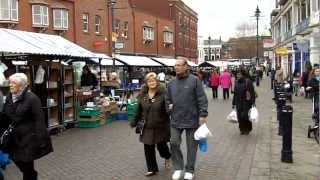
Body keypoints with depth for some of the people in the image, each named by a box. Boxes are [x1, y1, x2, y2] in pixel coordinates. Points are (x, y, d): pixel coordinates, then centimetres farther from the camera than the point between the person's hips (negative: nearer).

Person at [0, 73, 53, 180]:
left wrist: (39, 138, -19)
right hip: (15, 136, 6)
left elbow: (39, 119, -16)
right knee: (17, 160, 14)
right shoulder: (9, 98, 7)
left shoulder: (31, 98, -14)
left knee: (27, 163, 2)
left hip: (29, 136, -6)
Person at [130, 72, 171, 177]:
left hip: (161, 126, -3)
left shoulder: (162, 93, -11)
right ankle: (152, 169, 20)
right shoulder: (142, 95, 3)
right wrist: (134, 122, 14)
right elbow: (139, 110, 10)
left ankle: (167, 157, 46)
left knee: (161, 145, 11)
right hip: (147, 126, 4)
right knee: (148, 148, 4)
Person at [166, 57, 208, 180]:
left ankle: (189, 170, 25)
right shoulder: (172, 83, 8)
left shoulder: (194, 80, -7)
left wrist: (203, 115, -14)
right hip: (176, 120, 4)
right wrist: (169, 107, 3)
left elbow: (202, 99, -9)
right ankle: (178, 168, 22)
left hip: (192, 119, -4)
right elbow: (167, 99, 21)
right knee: (174, 143, 2)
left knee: (191, 146, 8)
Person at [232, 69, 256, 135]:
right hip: (238, 103, 5)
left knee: (245, 116, -5)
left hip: (246, 102, -5)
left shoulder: (248, 81, -8)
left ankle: (247, 129, 16)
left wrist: (253, 102, -14)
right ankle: (242, 129, 22)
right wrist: (233, 103, 15)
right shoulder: (237, 82, 8)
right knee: (240, 117, 5)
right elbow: (235, 93, 13)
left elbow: (252, 92, -9)